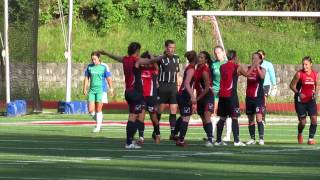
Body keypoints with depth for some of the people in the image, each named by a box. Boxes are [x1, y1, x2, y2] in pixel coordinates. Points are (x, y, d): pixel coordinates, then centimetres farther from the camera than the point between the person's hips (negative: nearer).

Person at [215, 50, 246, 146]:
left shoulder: (222, 67, 11)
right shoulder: (237, 67, -4)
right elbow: (247, 75, 11)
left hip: (222, 94, 5)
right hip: (231, 95, -5)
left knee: (222, 118, 11)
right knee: (234, 118, -3)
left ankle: (218, 140, 10)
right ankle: (236, 141, -7)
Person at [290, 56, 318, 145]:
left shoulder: (315, 74, -1)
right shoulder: (299, 74, -11)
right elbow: (292, 85, -6)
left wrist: (315, 93, -5)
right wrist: (298, 93, -21)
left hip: (311, 100, 3)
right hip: (300, 101, -3)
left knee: (314, 119, -12)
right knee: (303, 122, 0)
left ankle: (311, 138, -1)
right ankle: (300, 134, 32)